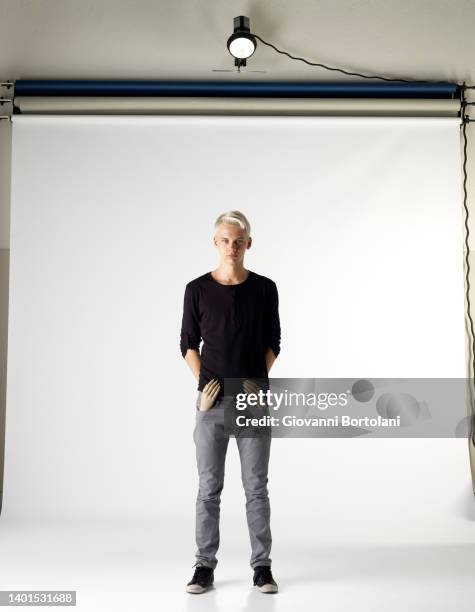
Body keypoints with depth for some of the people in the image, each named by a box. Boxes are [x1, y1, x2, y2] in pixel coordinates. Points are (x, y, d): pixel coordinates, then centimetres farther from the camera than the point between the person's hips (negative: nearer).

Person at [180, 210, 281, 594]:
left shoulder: (265, 288, 1)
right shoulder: (198, 289, 0)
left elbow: (272, 343, 8)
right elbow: (188, 343, 7)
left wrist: (259, 379, -5)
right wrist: (202, 381, -6)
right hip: (213, 400, 0)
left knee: (256, 486, 6)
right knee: (209, 487, 5)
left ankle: (262, 567, 17)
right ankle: (205, 567, 17)